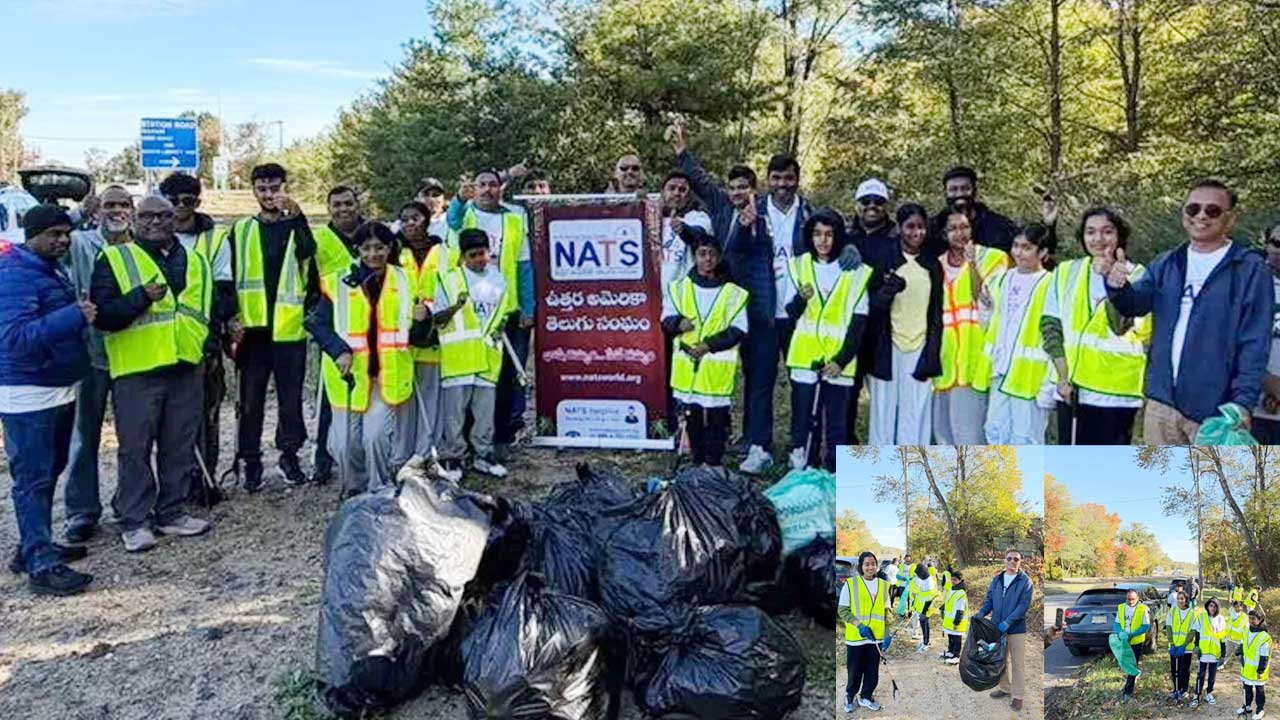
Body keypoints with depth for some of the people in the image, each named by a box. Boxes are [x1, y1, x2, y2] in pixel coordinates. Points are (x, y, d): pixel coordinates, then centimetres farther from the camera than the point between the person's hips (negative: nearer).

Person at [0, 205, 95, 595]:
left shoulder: (51, 269, 13)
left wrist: (81, 312, 7)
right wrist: (74, 316, -35)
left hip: (59, 389, 10)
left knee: (49, 472, 17)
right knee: (33, 478, -6)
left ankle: (34, 547, 30)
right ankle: (41, 565, -2)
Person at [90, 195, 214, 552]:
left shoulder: (195, 262, 14)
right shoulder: (115, 259, -1)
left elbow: (208, 309, 26)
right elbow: (102, 314, -10)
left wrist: (211, 343, 16)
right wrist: (141, 297, -22)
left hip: (187, 368, 5)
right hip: (136, 369, -4)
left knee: (180, 446, 11)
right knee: (136, 448, 1)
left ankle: (172, 512, 23)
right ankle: (134, 521, 12)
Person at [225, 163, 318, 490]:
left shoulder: (297, 227, 6)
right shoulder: (241, 230, 10)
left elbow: (309, 254, -17)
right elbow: (229, 277, 9)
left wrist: (296, 216, -26)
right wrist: (231, 317, -2)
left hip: (289, 328, -1)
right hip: (251, 328, 1)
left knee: (290, 396, 8)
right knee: (251, 399, 6)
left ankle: (289, 453, 22)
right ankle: (251, 460, 17)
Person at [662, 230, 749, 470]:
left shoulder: (733, 293, 0)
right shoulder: (679, 288, 7)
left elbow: (738, 330, -4)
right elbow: (666, 320, 5)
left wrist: (709, 345, -15)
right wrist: (679, 323, -18)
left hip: (718, 368, -2)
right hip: (687, 366, 2)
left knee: (717, 418, 2)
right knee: (692, 416, 10)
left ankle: (714, 464, 14)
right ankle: (698, 462, 23)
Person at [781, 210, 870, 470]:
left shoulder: (854, 271, -1)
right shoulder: (799, 266, 6)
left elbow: (859, 321, -1)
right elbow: (791, 313, 3)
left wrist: (842, 359, -9)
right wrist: (800, 298, -19)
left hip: (839, 361, -1)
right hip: (805, 358, 1)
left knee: (837, 425, 2)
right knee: (803, 423, 4)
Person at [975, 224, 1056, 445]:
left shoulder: (1050, 285, -8)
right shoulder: (1002, 279, 12)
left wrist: (1049, 384, -15)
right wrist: (984, 303, 1)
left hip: (1029, 374, -6)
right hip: (1000, 370, 6)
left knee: (1026, 438, 0)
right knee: (995, 431, 11)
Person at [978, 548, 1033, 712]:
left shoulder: (1025, 581, -8)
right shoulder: (997, 579, 7)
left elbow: (1024, 604, -16)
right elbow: (989, 599, 9)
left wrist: (1008, 622, -24)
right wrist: (981, 614, -9)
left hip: (1016, 628, -4)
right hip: (998, 627, 5)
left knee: (1018, 664, 4)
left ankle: (1017, 696, 13)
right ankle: (1005, 688, 32)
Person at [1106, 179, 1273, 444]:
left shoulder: (1250, 269, -3)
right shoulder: (1166, 264, 12)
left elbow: (1255, 344, -7)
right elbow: (1136, 303, 0)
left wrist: (1243, 402, -16)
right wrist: (1118, 286, -23)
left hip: (1215, 407, -4)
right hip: (1161, 401, 5)